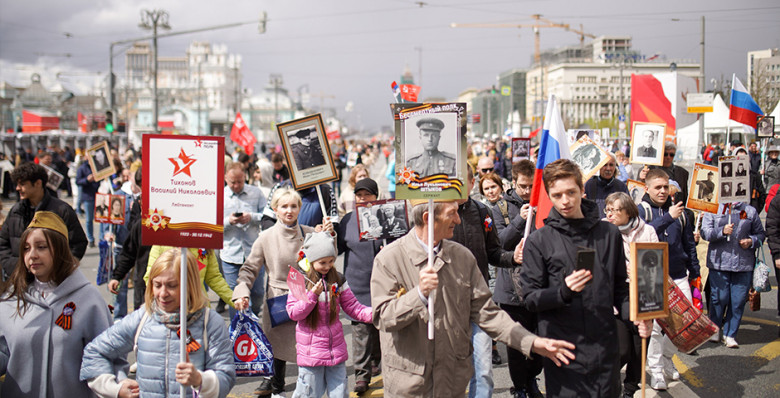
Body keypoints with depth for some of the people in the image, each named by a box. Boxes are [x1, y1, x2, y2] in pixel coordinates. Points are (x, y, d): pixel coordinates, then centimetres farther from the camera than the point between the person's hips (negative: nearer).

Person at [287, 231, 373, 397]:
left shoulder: (338, 280, 3)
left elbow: (353, 307, 2)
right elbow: (294, 313, -11)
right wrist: (312, 295, -23)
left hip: (336, 349, 3)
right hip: (311, 351, -3)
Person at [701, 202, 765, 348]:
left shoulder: (750, 211, 12)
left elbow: (761, 234, 18)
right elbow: (705, 232, -2)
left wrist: (751, 241, -3)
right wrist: (722, 231, -19)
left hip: (744, 263, 2)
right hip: (719, 263, -2)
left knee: (739, 300, 0)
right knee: (719, 297, -2)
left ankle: (730, 334, 12)